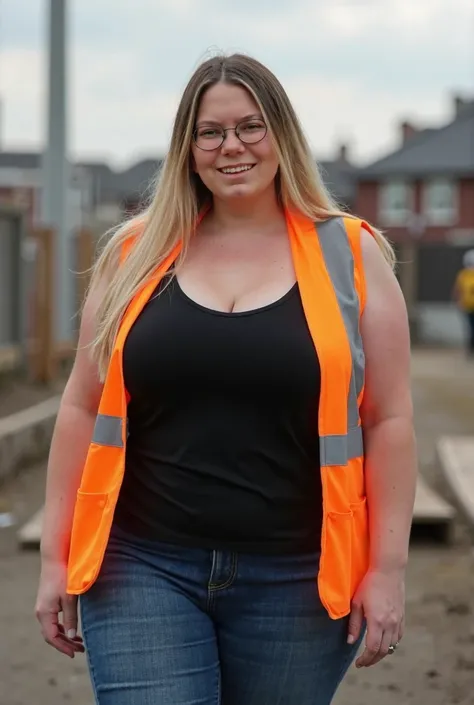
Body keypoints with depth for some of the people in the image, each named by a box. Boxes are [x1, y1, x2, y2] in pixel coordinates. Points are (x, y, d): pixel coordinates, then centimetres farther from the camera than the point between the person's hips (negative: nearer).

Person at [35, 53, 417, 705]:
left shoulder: (350, 255, 2)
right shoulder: (137, 253, 6)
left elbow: (388, 420, 1)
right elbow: (84, 408, 8)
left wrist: (387, 569, -3)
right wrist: (56, 556, 6)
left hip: (295, 579, 0)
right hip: (146, 570, 1)